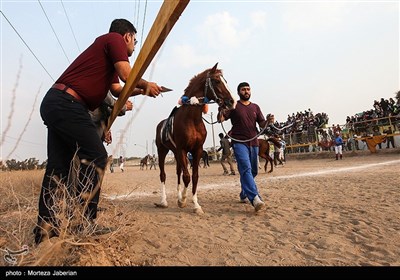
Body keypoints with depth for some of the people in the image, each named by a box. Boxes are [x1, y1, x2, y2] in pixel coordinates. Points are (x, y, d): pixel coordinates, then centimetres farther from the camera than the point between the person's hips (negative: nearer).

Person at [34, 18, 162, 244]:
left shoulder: (105, 50, 30)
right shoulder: (114, 39, 4)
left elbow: (118, 90, 28)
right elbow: (127, 75, -10)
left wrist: (142, 90, 27)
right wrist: (147, 85, 7)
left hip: (55, 104, 10)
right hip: (68, 104, -10)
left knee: (59, 168, 6)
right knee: (96, 157, -9)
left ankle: (46, 232, 11)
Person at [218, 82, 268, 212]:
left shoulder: (255, 107, 15)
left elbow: (262, 124, 10)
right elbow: (221, 119, -6)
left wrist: (268, 122, -13)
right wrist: (221, 109, -26)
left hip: (253, 143, 5)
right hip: (239, 142, -5)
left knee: (253, 171, 11)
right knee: (246, 168, -20)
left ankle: (244, 194, 30)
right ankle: (255, 198, -28)